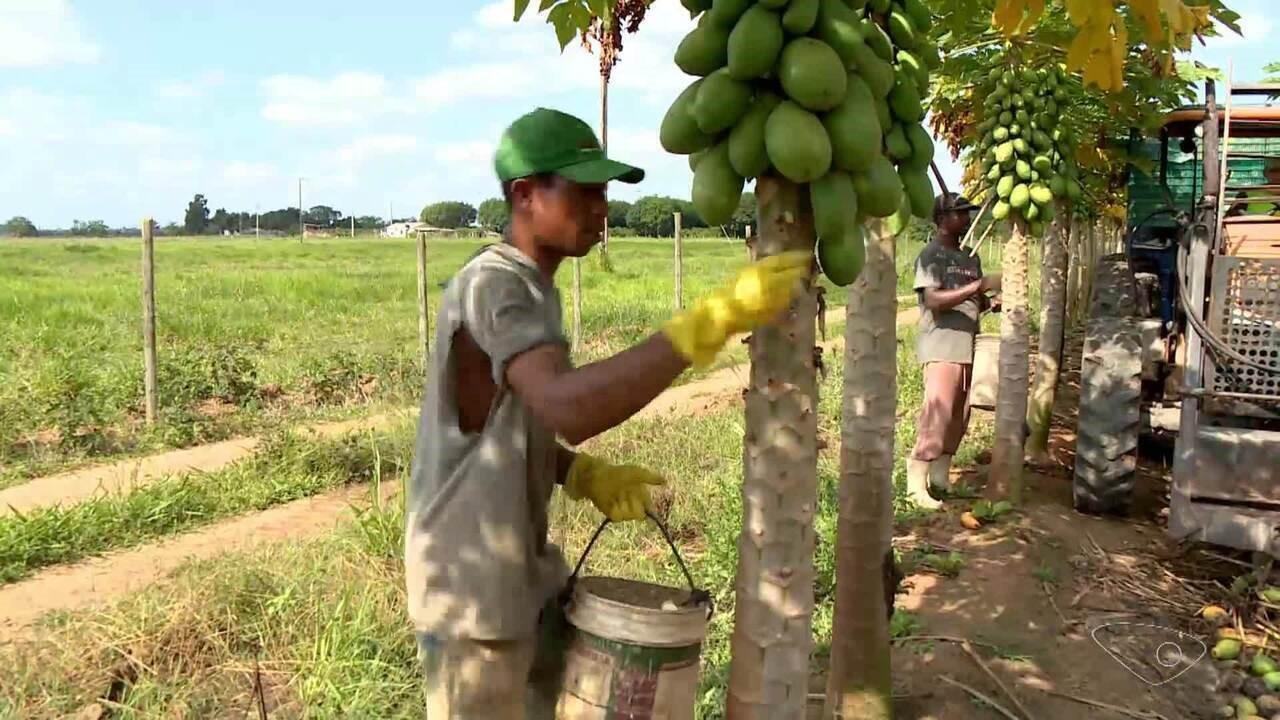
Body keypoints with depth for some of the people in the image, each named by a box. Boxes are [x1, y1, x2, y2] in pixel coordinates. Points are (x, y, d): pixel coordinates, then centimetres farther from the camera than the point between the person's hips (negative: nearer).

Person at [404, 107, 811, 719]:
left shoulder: (534, 289, 9)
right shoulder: (493, 287, -23)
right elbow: (569, 408, -41)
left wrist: (585, 475, -2)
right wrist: (714, 318, -43)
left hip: (522, 569, 9)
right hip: (471, 585, -9)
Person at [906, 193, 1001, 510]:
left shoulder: (971, 258, 17)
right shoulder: (931, 255, -7)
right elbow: (934, 300, -19)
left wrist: (992, 302, 1)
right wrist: (980, 285, -21)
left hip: (969, 344, 8)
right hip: (942, 344, -8)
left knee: (959, 415, 8)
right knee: (938, 412, -13)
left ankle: (940, 478, 16)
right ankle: (917, 481, -8)